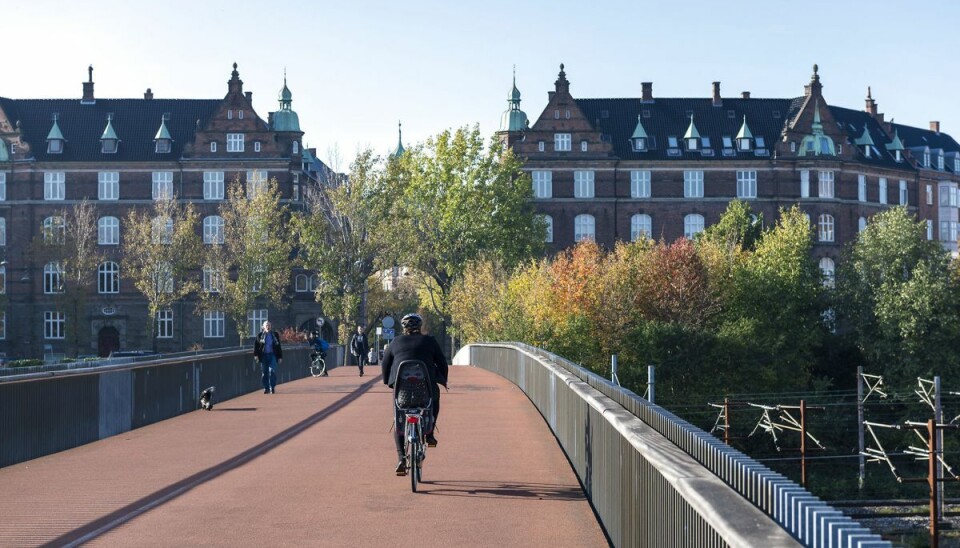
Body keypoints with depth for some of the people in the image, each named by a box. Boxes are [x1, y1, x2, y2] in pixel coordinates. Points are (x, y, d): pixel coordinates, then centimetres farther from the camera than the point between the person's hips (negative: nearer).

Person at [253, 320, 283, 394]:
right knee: (264, 373, 3)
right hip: (263, 355, 1)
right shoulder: (260, 335, 5)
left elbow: (278, 346, 10)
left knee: (272, 371, -14)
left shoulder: (275, 335, 7)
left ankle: (272, 388, -5)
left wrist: (280, 357, 6)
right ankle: (266, 388, 12)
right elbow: (256, 345, 3)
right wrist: (256, 355, -9)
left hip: (273, 355, -1)